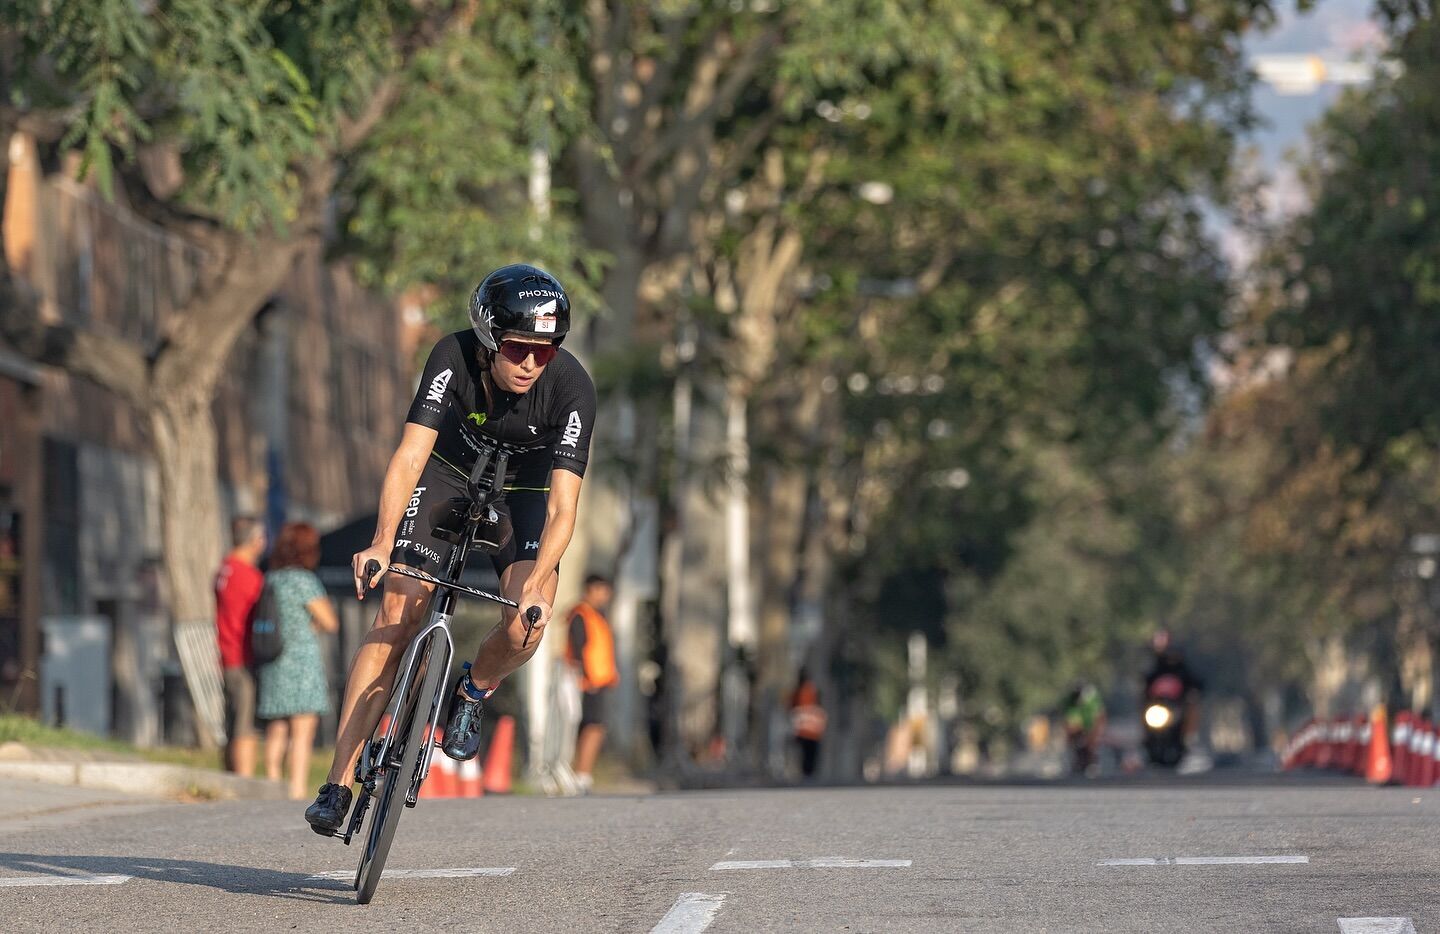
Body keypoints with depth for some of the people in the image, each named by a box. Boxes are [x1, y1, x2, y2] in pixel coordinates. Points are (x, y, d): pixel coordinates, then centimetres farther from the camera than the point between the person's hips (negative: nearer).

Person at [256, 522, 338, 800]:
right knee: (303, 734, -7)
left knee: (276, 733, 10)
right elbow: (330, 623, -8)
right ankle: (298, 793, -13)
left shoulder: (270, 580, 11)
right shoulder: (304, 581, -11)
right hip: (302, 660, -7)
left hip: (272, 667, 7)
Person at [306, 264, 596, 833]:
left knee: (527, 622, -24)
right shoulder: (454, 358, -30)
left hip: (524, 490, 0)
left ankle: (473, 691, 12)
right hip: (449, 470, 0)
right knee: (398, 611, -14)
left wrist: (534, 585, -50)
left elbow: (562, 506, -34)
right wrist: (382, 543, -52)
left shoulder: (572, 388, -31)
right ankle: (338, 782, -12)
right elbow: (411, 454, -37)